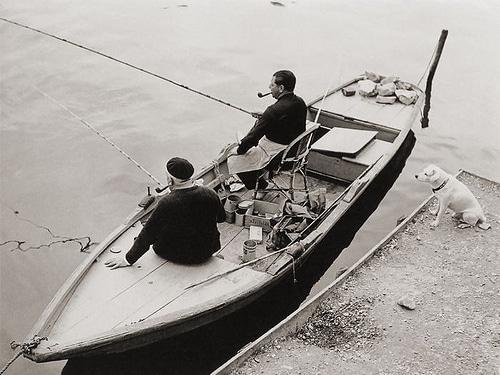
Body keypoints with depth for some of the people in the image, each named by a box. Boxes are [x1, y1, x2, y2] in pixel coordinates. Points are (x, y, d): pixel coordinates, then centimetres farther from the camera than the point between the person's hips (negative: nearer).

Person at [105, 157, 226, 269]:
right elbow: (221, 217, 5)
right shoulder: (210, 194, -15)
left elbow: (147, 234, -20)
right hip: (207, 252, 4)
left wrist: (128, 259, -8)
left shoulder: (166, 203, -27)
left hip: (177, 256, -4)